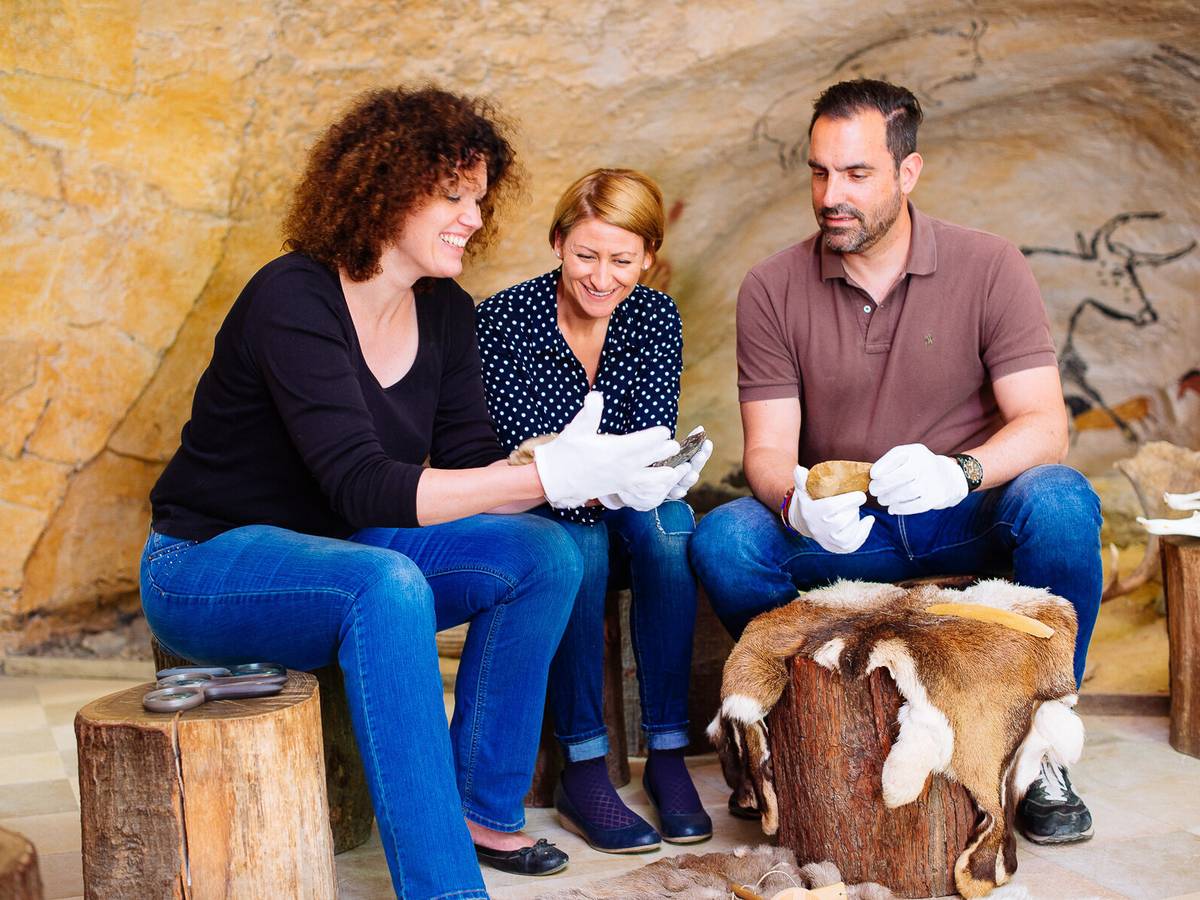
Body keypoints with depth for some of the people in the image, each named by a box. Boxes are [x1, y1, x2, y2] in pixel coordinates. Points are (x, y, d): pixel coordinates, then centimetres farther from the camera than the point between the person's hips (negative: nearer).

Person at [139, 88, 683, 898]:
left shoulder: (446, 312, 1)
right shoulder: (294, 300, -23)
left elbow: (469, 467, -5)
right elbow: (361, 488, -32)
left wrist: (583, 474, -25)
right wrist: (547, 476, -38)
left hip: (339, 561, 7)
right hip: (208, 565, -7)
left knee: (545, 554, -13)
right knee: (389, 584, -37)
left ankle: (485, 809, -2)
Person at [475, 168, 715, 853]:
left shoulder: (656, 317, -4)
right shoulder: (503, 320, -17)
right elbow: (514, 459, -21)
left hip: (621, 515, 3)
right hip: (532, 519, -3)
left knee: (667, 525, -30)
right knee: (579, 544, -36)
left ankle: (668, 754, -23)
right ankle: (583, 770, -27)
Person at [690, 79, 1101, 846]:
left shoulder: (989, 268, -7)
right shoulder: (773, 290, -4)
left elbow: (1045, 426, -15)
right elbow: (767, 450, -8)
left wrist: (958, 471, -37)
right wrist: (796, 500, -33)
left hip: (969, 519, -1)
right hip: (838, 528, 1)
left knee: (1060, 503, -33)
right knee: (722, 541, -28)